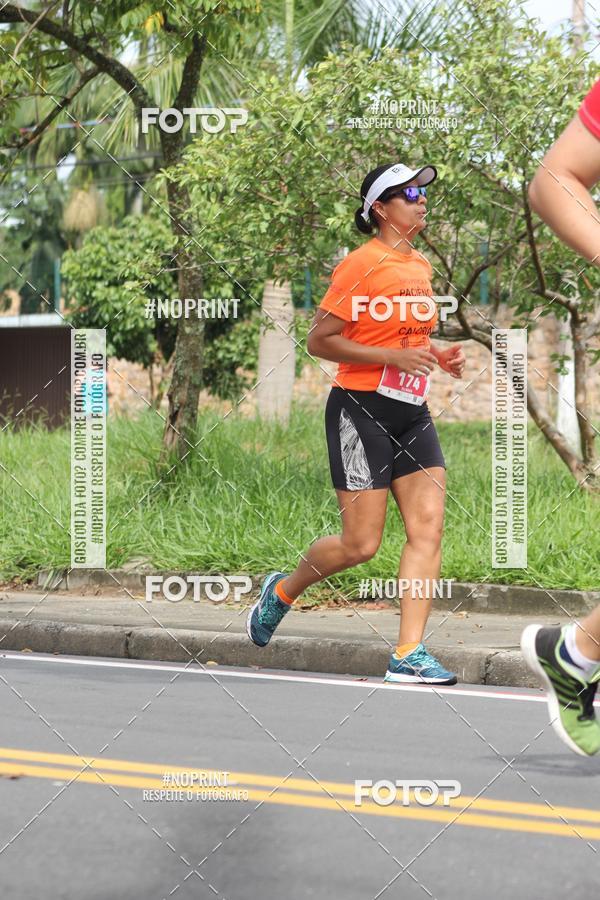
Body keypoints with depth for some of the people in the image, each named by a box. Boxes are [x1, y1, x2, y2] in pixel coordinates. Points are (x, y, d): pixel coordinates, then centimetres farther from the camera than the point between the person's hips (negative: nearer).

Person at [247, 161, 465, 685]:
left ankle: (409, 656, -7)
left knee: (428, 528, -7)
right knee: (361, 544, -5)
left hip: (412, 413, 7)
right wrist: (394, 357, -20)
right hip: (361, 411, -7)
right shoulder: (363, 264, -11)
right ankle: (283, 591, 24)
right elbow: (320, 341, -13)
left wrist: (437, 356, 9)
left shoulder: (422, 266, 14)